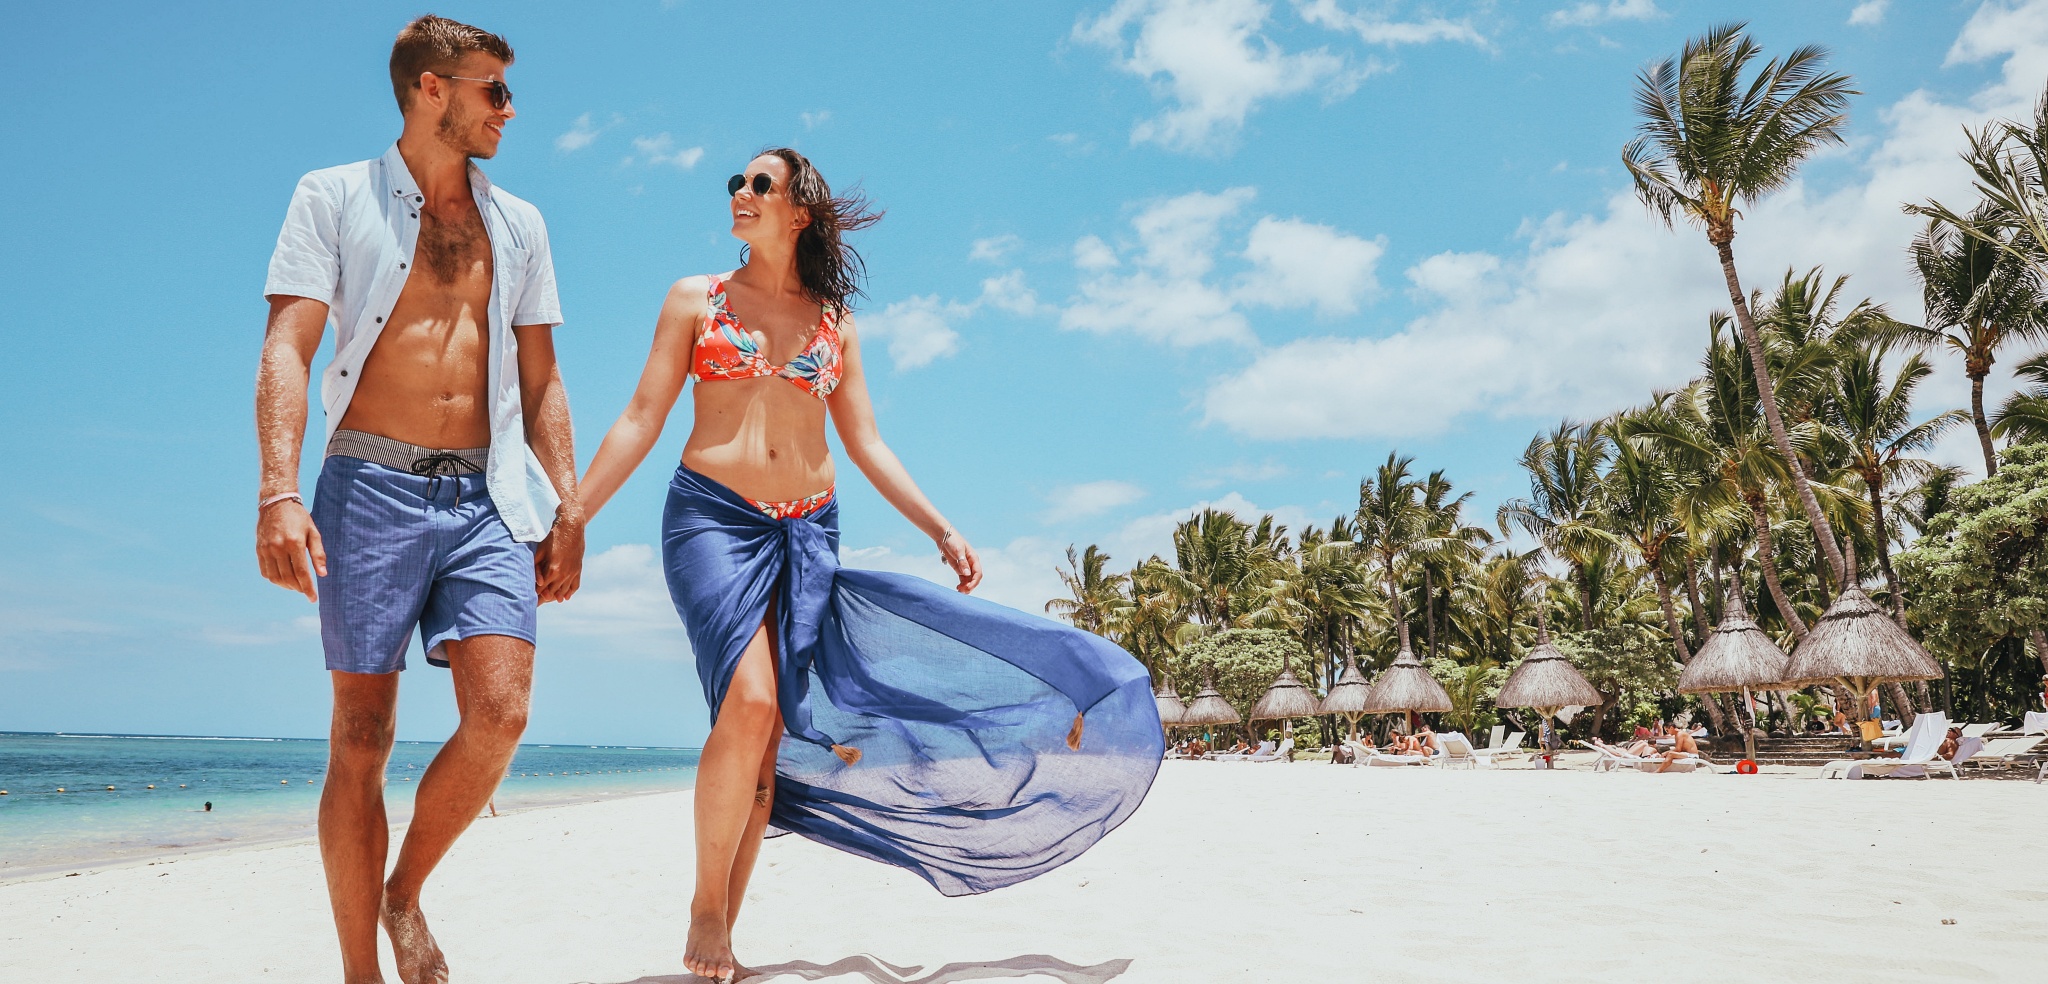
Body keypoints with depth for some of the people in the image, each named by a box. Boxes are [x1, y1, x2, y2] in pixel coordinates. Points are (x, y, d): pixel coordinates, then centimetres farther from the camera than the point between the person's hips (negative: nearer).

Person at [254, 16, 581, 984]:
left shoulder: (518, 223, 17)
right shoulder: (334, 197, 6)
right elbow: (287, 350, -4)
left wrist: (567, 508, 9)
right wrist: (279, 492, -18)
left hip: (485, 496, 3)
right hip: (372, 486, -2)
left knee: (500, 713, -13)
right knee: (362, 737, 0)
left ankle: (406, 894, 13)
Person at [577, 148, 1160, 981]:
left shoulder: (835, 321, 14)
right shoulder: (695, 299, 8)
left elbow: (866, 445, 14)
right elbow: (641, 420, 4)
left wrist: (942, 530, 7)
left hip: (808, 535, 3)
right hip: (712, 515, -3)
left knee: (771, 734, 0)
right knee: (749, 704, -22)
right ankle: (705, 906, -2)